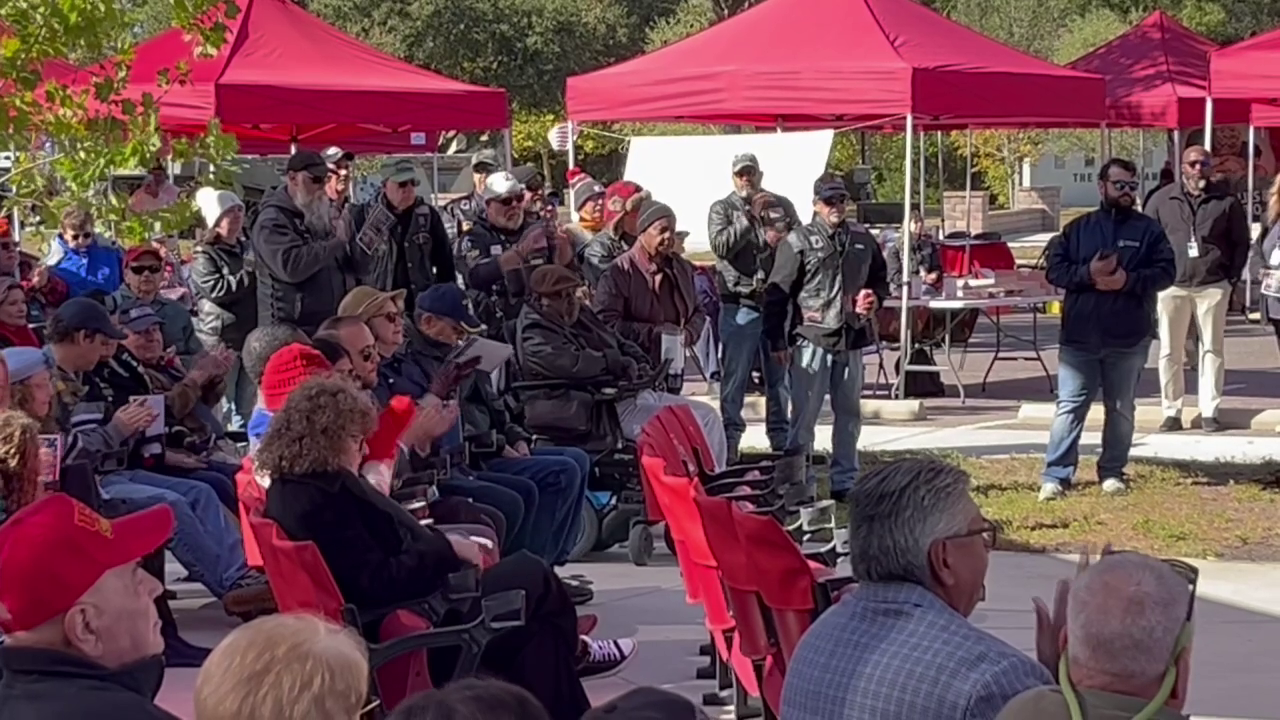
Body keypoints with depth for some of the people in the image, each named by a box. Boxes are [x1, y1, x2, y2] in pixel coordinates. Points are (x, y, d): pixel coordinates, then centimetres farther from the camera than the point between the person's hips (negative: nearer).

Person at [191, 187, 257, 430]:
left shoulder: (247, 250, 18)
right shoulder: (204, 255, -3)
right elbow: (217, 289, -18)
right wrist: (250, 275, -10)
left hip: (250, 336, 7)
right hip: (220, 340, -7)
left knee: (248, 408, 10)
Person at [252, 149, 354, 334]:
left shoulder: (318, 214, 18)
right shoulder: (272, 221, -12)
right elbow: (292, 266, -26)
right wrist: (336, 244, -17)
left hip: (329, 324, 9)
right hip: (291, 328, -9)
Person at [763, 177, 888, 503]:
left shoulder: (863, 240, 11)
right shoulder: (798, 241, -4)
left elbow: (880, 278, 26)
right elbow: (776, 294, -5)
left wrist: (875, 298, 2)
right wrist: (777, 341, -9)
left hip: (852, 340, 5)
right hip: (812, 340, -5)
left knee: (849, 414, 12)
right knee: (804, 415, -7)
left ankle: (845, 481, 22)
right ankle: (798, 482, -2)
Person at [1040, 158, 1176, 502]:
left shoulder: (1149, 229, 6)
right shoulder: (1077, 228, 7)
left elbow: (1166, 271, -1)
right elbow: (1054, 268, 2)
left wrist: (1128, 280, -16)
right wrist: (1087, 274, -15)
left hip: (1128, 339, 0)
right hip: (1079, 337, 0)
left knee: (1121, 410, 9)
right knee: (1069, 406, -2)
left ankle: (1112, 472, 21)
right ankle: (1055, 475, -3)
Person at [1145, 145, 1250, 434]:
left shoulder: (1226, 201, 3)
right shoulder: (1163, 200, 4)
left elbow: (1241, 242, 9)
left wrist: (1232, 277, 1)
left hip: (1213, 285, 0)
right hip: (1172, 285, 1)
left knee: (1212, 350, 3)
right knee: (1170, 352, 2)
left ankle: (1209, 412, 8)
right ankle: (1171, 412, 9)